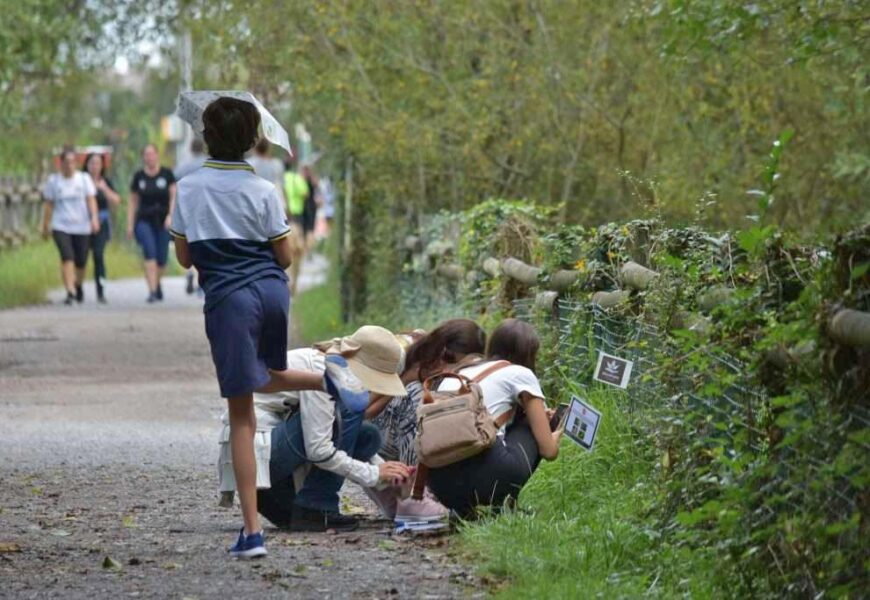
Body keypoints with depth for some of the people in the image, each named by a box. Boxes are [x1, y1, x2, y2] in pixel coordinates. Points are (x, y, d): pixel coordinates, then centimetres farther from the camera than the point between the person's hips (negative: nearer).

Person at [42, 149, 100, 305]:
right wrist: (45, 226, 8)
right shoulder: (53, 181, 5)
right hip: (61, 226, -1)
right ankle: (70, 292, -23)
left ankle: (78, 286, 34)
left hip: (82, 226, 1)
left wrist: (94, 218, -19)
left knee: (81, 261, 5)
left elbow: (91, 200, -4)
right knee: (67, 257, -19)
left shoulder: (84, 178, 3)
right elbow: (49, 205, 9)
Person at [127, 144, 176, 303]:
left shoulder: (167, 174, 1)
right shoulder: (139, 176, 6)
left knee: (162, 258, 2)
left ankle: (157, 283, 31)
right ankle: (152, 290, -19)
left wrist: (170, 215, -12)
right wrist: (130, 224, 7)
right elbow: (133, 202, 11)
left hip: (163, 221, 0)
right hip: (144, 220, 0)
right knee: (149, 253, -17)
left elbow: (173, 196, 1)